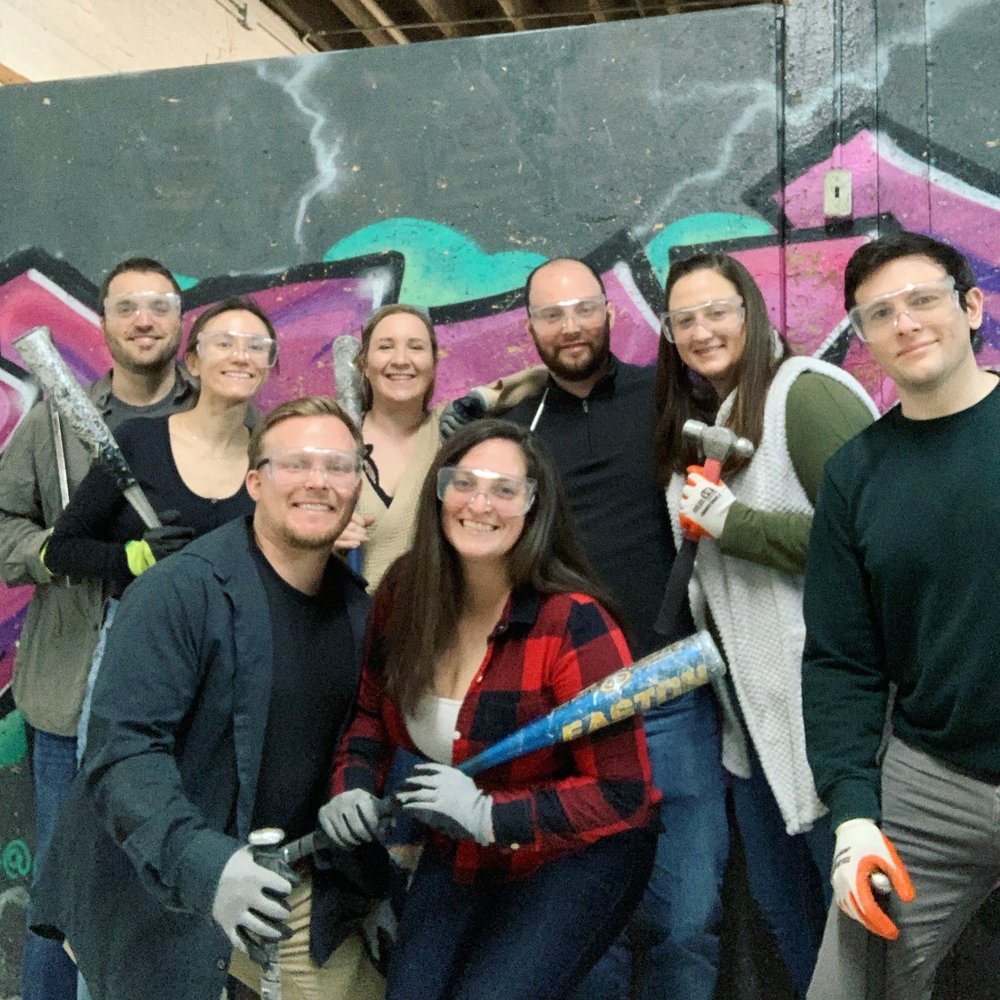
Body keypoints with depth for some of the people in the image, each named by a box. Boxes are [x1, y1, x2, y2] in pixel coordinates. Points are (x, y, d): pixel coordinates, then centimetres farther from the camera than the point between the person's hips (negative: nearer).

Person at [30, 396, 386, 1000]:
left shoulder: (357, 608, 3)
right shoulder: (179, 592, -17)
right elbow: (123, 749, -23)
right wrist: (199, 860, -35)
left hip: (301, 895, 6)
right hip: (165, 901, -5)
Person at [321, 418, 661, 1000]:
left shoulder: (573, 623, -23)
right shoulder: (402, 597, -7)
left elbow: (623, 793, -20)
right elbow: (373, 710, 11)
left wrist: (489, 815, -26)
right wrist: (353, 785, -7)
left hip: (575, 858, -5)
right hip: (460, 859, 5)